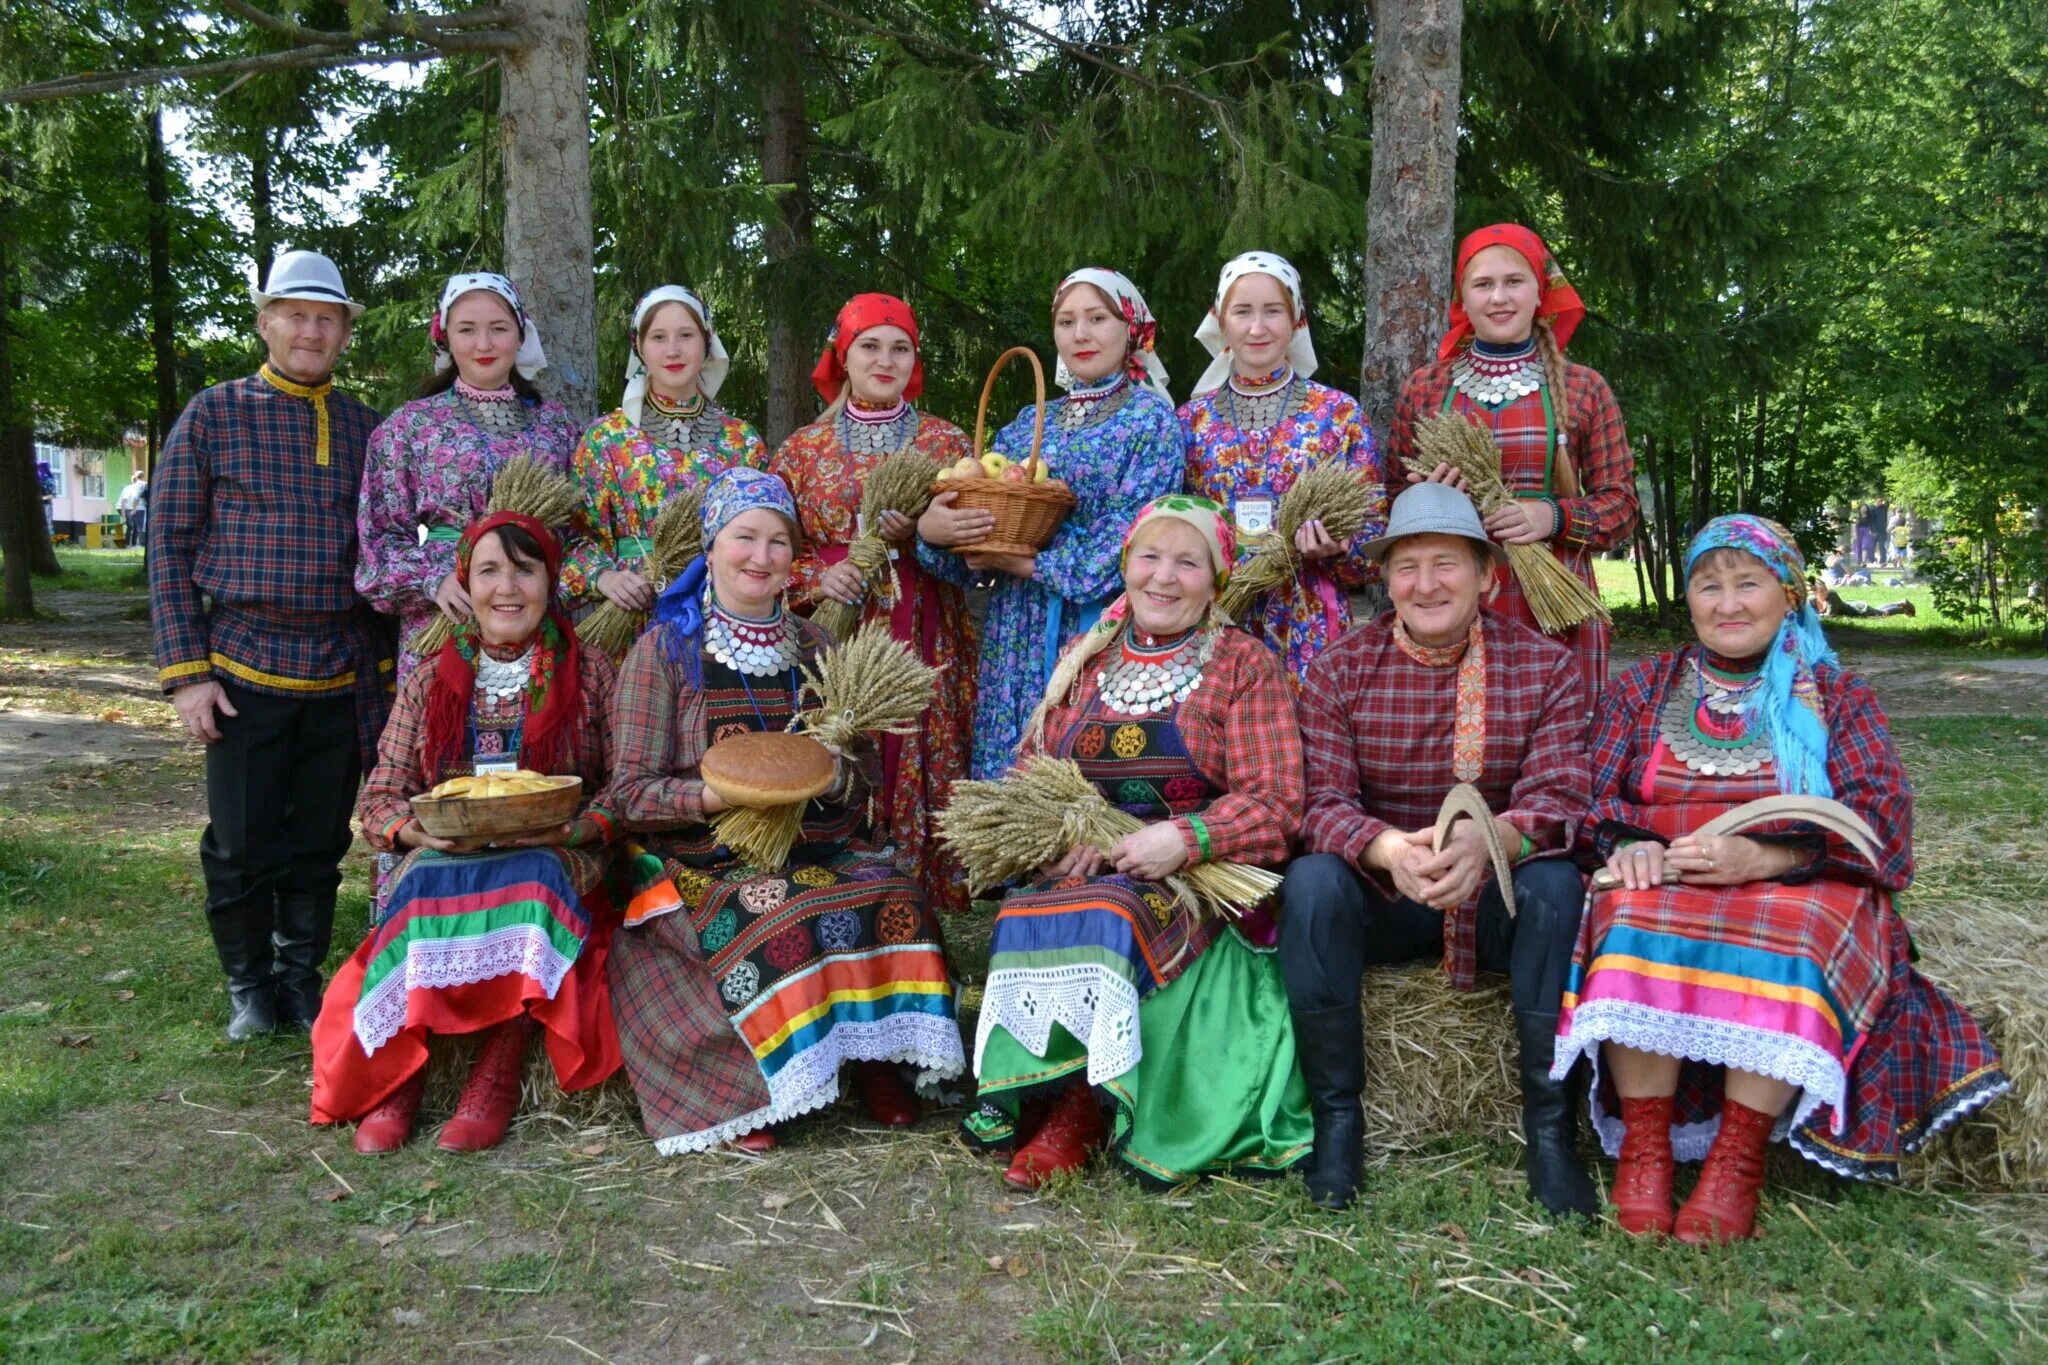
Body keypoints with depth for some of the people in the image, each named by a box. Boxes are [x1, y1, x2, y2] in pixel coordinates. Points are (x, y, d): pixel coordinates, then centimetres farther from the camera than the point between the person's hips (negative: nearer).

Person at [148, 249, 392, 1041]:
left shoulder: (366, 428, 9)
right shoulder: (213, 415, 1)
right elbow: (170, 547, 0)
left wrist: (385, 666, 10)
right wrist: (186, 673, -6)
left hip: (344, 679, 2)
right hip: (244, 671, -2)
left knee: (320, 844, 10)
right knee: (241, 847, 5)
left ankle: (302, 977, 26)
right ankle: (249, 984, 23)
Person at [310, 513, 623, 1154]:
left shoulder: (592, 676, 8)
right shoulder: (429, 683, 13)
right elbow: (379, 797, 10)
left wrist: (571, 825, -18)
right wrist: (414, 829, -14)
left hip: (555, 863, -1)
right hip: (443, 861, 2)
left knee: (531, 881, -36)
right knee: (423, 888, -33)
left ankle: (498, 1076, -29)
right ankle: (398, 1072, -24)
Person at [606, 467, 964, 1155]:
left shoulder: (816, 648, 13)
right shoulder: (665, 650, 1)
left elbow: (865, 769, 13)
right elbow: (632, 793, -4)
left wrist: (828, 777, -11)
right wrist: (718, 795, -22)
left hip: (817, 845, 3)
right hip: (703, 859, -3)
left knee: (895, 898, -26)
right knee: (770, 926, -33)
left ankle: (875, 1056, -10)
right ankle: (744, 1089, -14)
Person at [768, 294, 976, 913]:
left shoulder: (945, 441, 9)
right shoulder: (803, 447, 10)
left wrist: (921, 535, -13)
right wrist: (817, 578, -9)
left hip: (926, 645, 0)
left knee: (923, 771, -4)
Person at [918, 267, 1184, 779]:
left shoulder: (1151, 419, 0)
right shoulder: (1028, 424, 15)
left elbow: (1132, 535, -12)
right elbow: (979, 525, 10)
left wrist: (1025, 563, -13)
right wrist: (930, 529, -13)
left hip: (1099, 629, -5)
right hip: (1016, 637, 5)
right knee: (1009, 767, 5)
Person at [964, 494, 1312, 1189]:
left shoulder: (1244, 665, 4)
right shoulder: (1083, 659, 16)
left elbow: (1273, 802, -4)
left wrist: (1186, 838, -22)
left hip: (1198, 874, -3)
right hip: (1081, 867, 4)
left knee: (1110, 920, -33)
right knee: (1022, 922, -28)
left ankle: (1077, 1111, -16)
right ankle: (1066, 1100, -15)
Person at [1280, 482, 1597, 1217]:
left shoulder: (1546, 667, -3)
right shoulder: (1340, 670, -3)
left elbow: (1558, 797, -15)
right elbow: (1322, 803, -12)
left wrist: (1491, 839, -39)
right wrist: (1389, 849, -36)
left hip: (1498, 899, 0)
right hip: (1380, 899, 0)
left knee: (1558, 884, -31)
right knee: (1311, 881, -30)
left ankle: (1550, 1127, -17)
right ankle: (1337, 1118, -15)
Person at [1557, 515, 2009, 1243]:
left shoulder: (1836, 695, 13)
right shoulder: (1643, 687, 18)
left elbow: (1882, 815, -3)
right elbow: (1587, 795, 7)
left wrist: (1762, 858, -22)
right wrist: (1624, 844, -19)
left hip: (1801, 891, -1)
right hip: (1664, 891, 1)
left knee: (1786, 931, -36)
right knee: (1635, 920, -33)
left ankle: (1738, 1160, -33)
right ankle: (1642, 1148, -32)